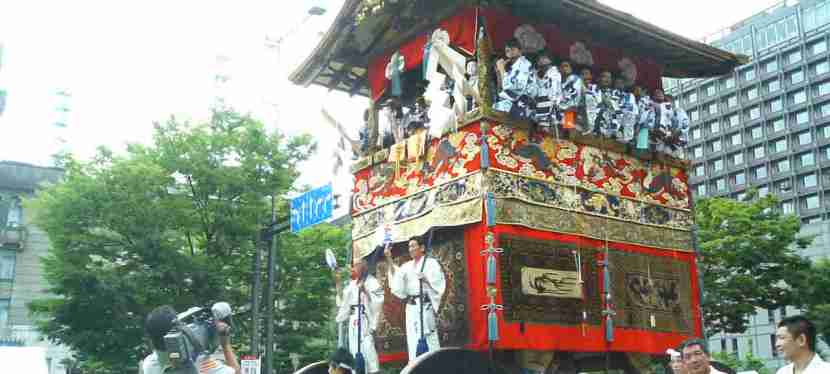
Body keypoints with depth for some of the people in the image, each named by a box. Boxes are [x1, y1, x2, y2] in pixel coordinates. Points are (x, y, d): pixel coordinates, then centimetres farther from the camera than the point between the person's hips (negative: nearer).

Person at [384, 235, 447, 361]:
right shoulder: (407, 266, 17)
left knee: (428, 336, -9)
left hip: (425, 304, -5)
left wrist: (425, 278, -22)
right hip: (411, 305, 6)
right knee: (413, 338, 4)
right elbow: (395, 275, -1)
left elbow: (438, 282, -5)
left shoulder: (431, 263, 3)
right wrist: (389, 259, -12)